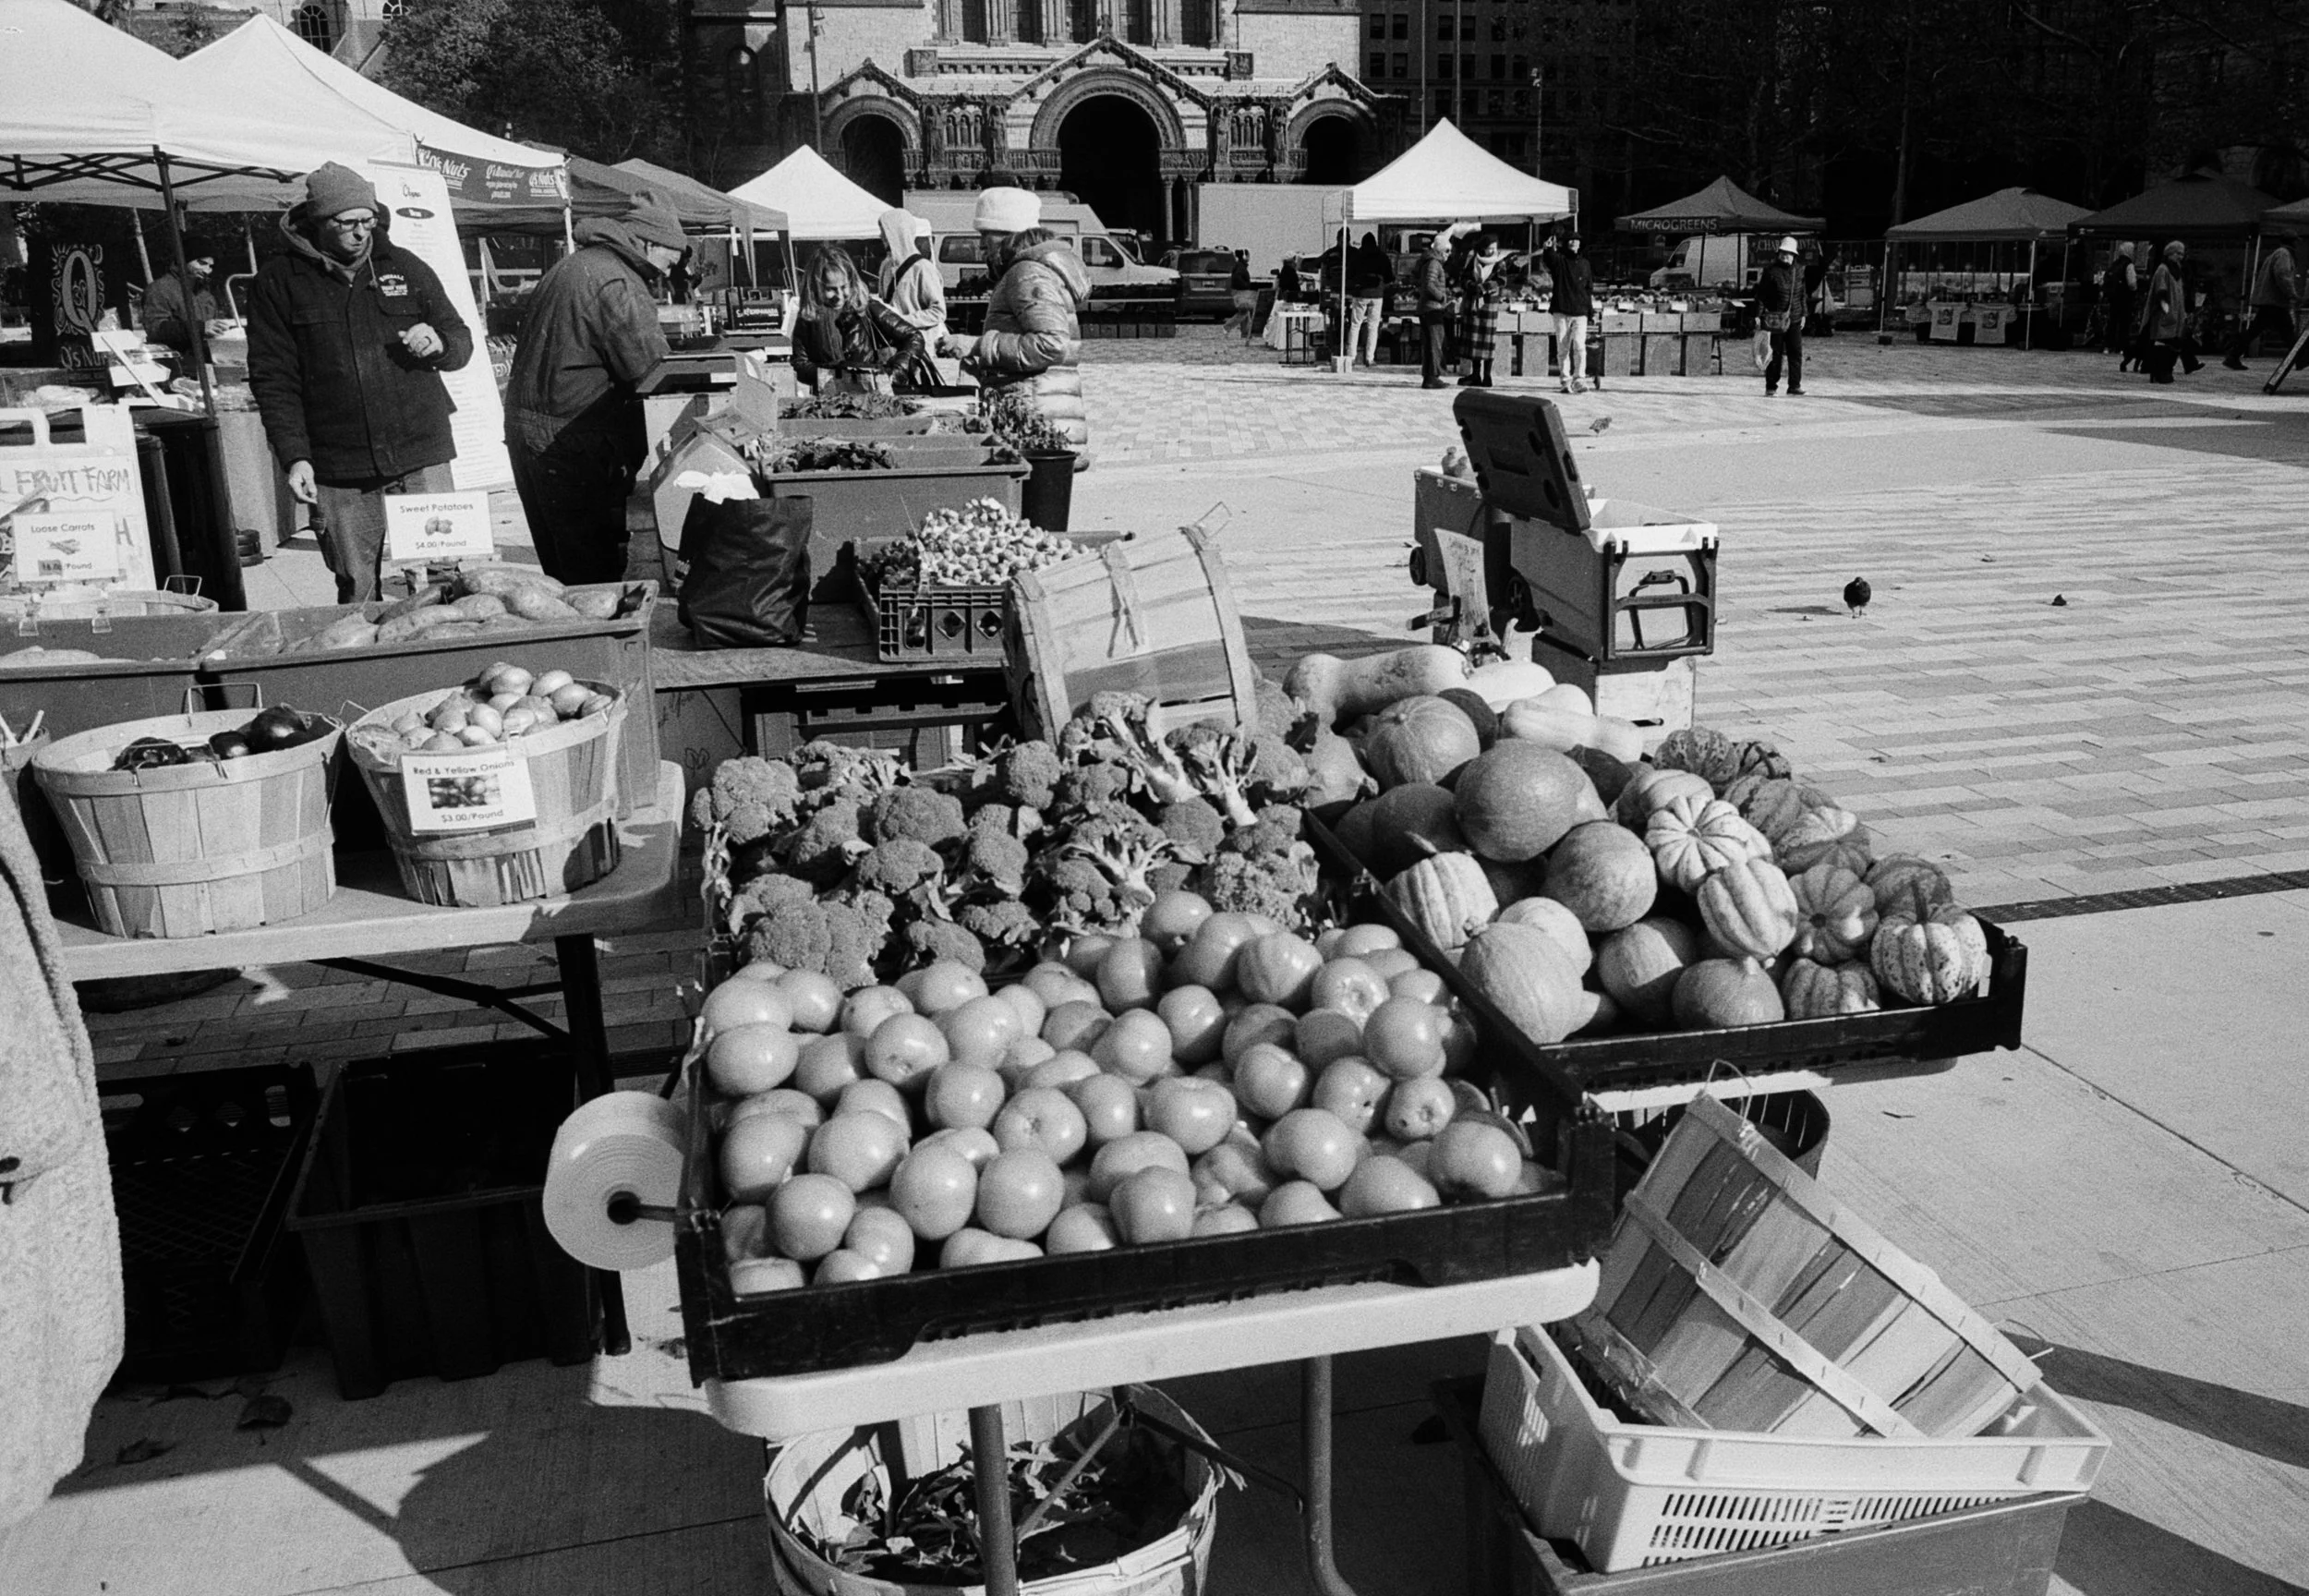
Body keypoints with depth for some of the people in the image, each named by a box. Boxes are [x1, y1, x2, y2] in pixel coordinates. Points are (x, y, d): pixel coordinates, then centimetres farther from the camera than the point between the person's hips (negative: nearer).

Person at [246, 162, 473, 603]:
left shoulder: (406, 268, 11)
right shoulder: (278, 283, 5)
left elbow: (462, 341, 19)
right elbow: (273, 379, 2)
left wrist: (437, 344, -6)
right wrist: (294, 458, -9)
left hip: (421, 458, 1)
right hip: (339, 473, -1)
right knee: (358, 593, 2)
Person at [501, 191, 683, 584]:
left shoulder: (570, 265, 19)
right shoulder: (616, 284, -14)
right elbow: (646, 368, -17)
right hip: (570, 444, -10)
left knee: (559, 569, 15)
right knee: (595, 578, -5)